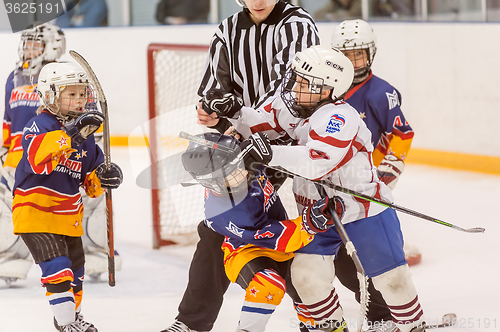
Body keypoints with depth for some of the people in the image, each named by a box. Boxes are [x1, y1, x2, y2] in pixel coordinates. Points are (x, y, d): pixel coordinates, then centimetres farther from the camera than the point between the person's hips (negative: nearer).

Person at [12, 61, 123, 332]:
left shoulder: (85, 136, 7)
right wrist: (68, 135, -44)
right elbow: (37, 160, -36)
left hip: (68, 215, 8)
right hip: (34, 210, -8)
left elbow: (90, 181, 13)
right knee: (57, 266, -18)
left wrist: (102, 179, -10)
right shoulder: (40, 125, -16)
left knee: (75, 267, 18)